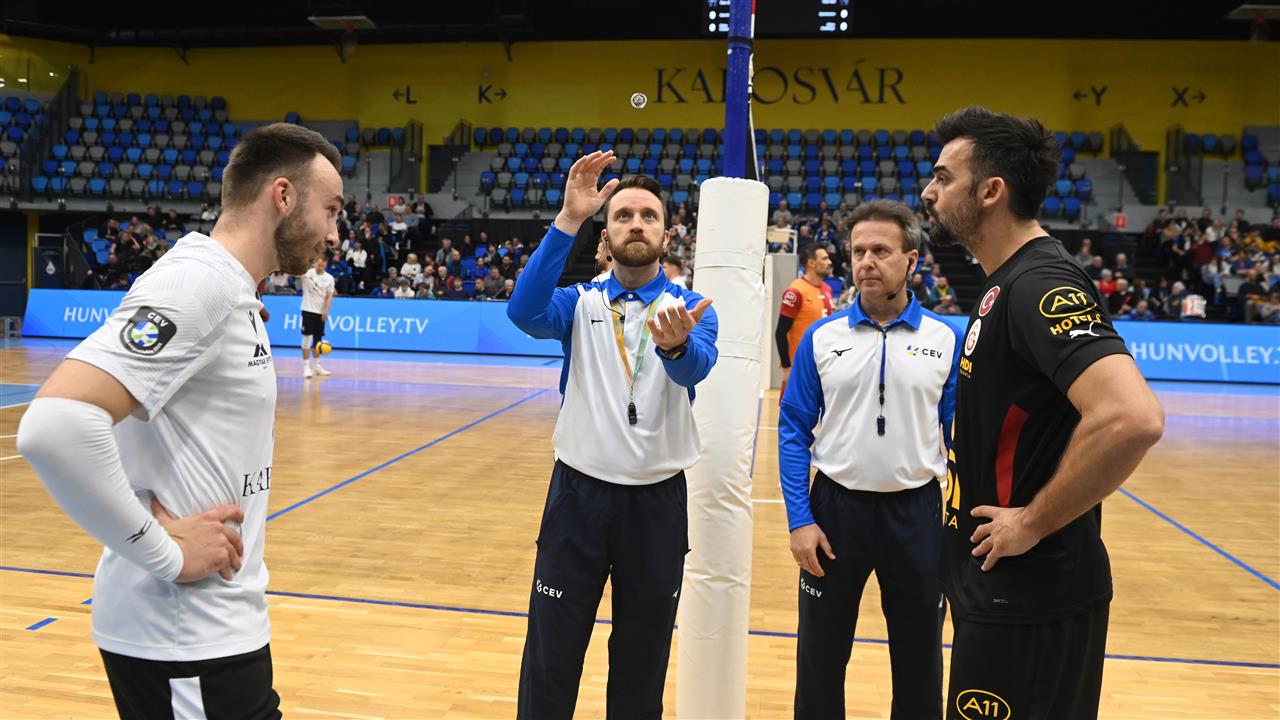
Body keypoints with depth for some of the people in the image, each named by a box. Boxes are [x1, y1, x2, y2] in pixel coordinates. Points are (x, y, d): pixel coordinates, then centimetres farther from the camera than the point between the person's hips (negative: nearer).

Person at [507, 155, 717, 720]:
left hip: (658, 501, 1)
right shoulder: (579, 302, 0)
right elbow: (523, 312, -23)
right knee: (551, 653, 6)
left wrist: (676, 344, -49)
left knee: (644, 657, 14)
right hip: (579, 493, 0)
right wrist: (568, 221, -33)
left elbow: (696, 367, -24)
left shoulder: (691, 310, -1)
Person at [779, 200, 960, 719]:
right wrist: (799, 519, -9)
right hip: (836, 505, 0)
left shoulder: (945, 340, -3)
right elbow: (794, 431, -2)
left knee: (920, 660, 15)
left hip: (917, 511, 0)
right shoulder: (821, 337, -3)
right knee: (820, 656, 14)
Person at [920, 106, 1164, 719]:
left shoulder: (1040, 285, -21)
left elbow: (1132, 418, -34)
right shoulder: (1010, 282, 10)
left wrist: (1034, 522, -24)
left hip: (1027, 598, -10)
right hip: (1000, 585, 10)